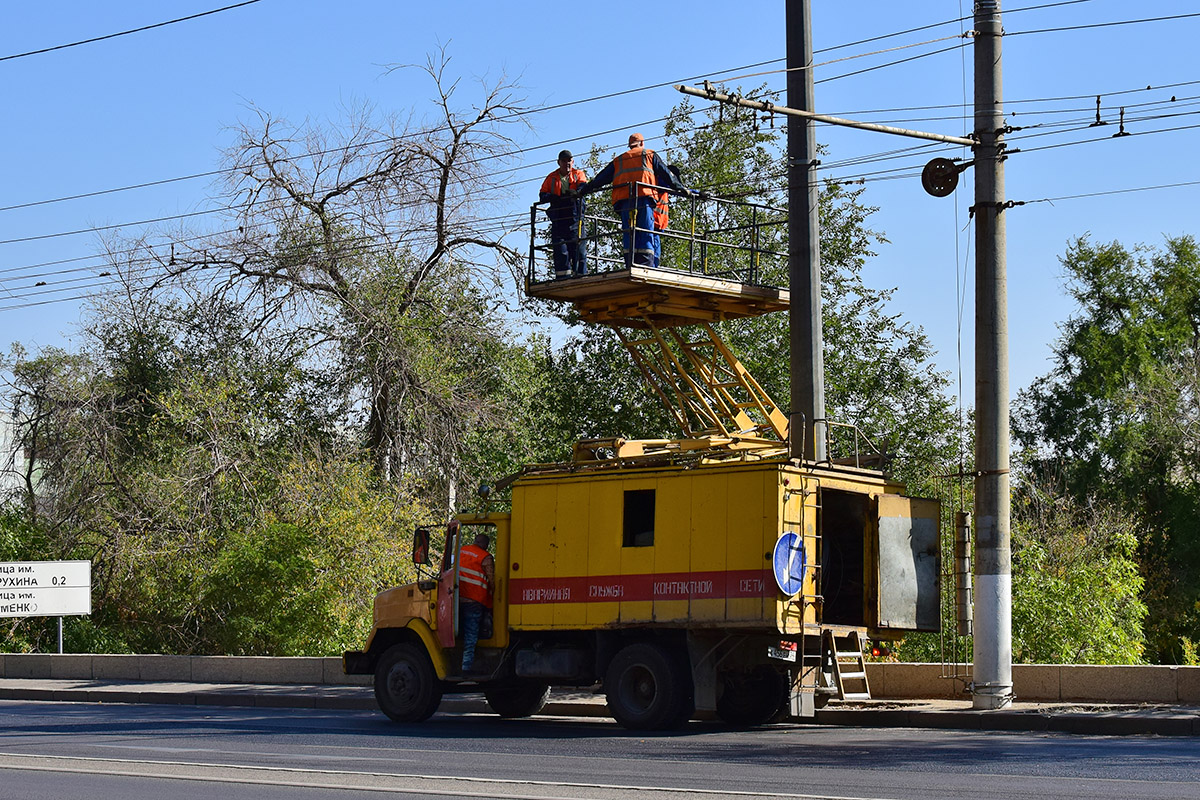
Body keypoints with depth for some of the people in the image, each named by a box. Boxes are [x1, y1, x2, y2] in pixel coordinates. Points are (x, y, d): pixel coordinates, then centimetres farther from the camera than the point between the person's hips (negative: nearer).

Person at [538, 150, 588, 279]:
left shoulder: (578, 174, 13)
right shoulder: (551, 178, 17)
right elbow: (542, 195, 8)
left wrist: (575, 193, -32)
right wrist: (556, 197, -14)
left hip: (575, 219, -1)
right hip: (558, 220, 1)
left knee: (579, 249, -6)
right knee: (560, 251, -6)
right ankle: (563, 278, -6)